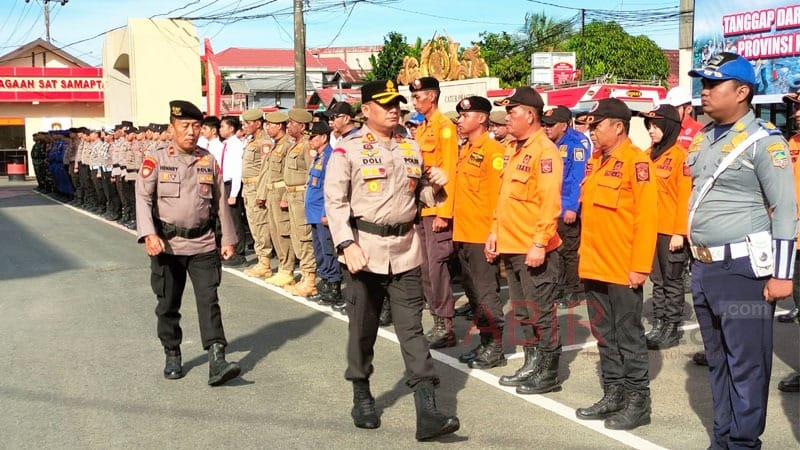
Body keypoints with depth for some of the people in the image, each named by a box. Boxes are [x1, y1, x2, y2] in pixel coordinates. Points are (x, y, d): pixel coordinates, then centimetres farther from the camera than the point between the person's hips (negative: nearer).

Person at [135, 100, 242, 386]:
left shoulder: (209, 161, 7)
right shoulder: (156, 160, -3)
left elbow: (220, 202, 13)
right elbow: (143, 198, -9)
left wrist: (228, 239, 11)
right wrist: (149, 234, -22)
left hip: (203, 244, 1)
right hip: (167, 245, -1)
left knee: (209, 300, -7)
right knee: (168, 305, 9)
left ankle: (217, 362, -11)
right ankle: (172, 357, 25)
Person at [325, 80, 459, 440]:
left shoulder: (412, 149, 12)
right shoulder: (347, 150, -3)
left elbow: (423, 196, 20)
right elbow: (334, 201, -8)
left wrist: (436, 185, -3)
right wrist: (347, 244, -19)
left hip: (405, 250, 3)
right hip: (364, 248, -3)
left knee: (412, 329, -1)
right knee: (363, 328, 9)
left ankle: (427, 413, -6)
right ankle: (361, 398, 27)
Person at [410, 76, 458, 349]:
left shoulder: (445, 127, -8)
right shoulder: (421, 129, 17)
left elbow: (448, 172, -14)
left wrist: (443, 212, -18)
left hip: (437, 210, -9)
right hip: (420, 209, 9)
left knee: (436, 265, -9)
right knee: (426, 268, 10)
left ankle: (446, 326, -2)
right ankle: (437, 322, 18)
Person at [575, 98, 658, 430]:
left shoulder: (636, 161, -12)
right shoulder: (594, 161, 13)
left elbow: (647, 216, -16)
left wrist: (640, 266, -19)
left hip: (622, 269, -8)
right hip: (593, 266, 8)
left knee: (629, 336, 1)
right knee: (605, 336, 14)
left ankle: (638, 402, 11)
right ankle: (614, 395, 24)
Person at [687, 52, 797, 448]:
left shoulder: (763, 140, -11)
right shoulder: (703, 138, 12)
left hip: (743, 268, -8)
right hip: (703, 266, 8)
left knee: (746, 363, -1)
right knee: (717, 359, 16)